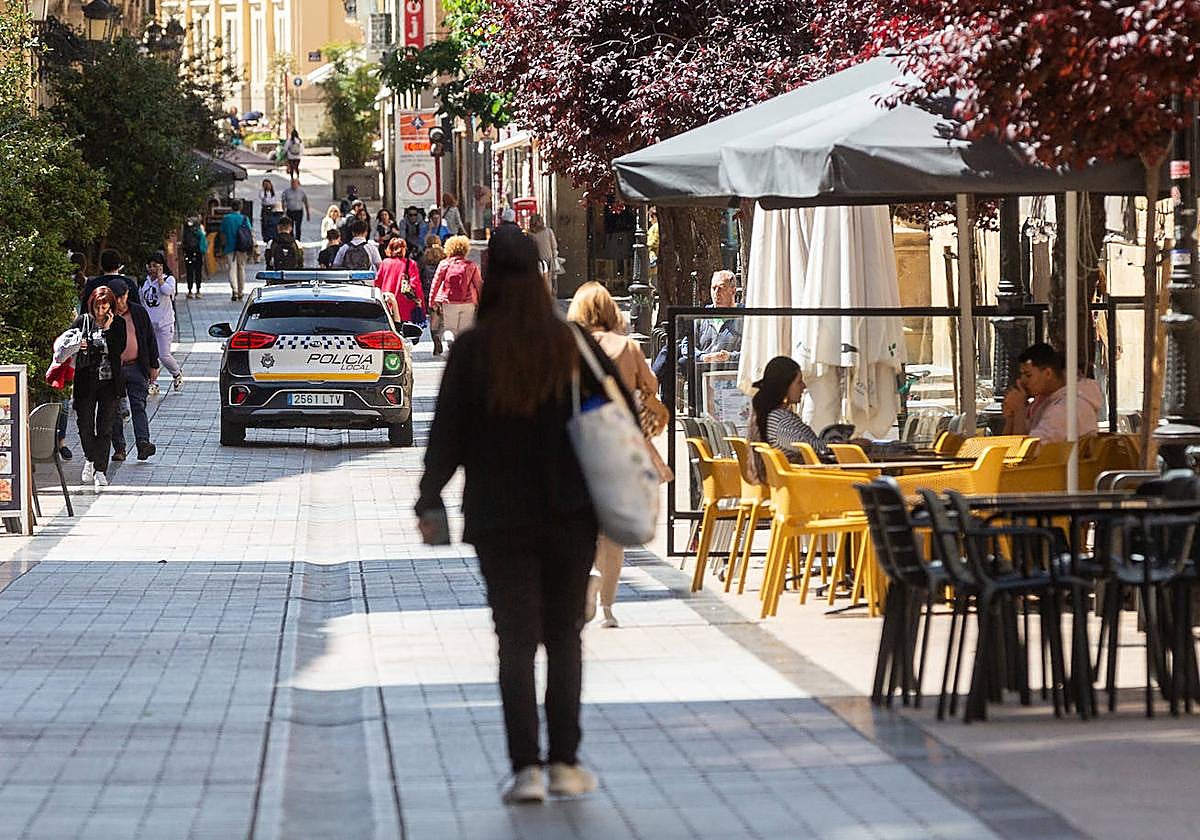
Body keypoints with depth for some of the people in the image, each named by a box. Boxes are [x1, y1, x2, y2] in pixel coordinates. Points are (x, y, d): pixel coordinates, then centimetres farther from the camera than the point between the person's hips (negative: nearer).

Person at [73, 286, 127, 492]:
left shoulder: (118, 323, 2)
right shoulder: (82, 321, 5)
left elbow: (119, 350, -8)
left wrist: (108, 329, -15)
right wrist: (78, 346, -11)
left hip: (109, 382, -1)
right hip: (85, 381, 1)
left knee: (105, 427, -2)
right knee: (84, 424, 0)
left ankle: (100, 470, 2)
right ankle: (89, 459, 27)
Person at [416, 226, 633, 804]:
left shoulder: (472, 350, -7)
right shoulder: (572, 341, -2)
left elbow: (447, 432, -9)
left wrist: (430, 501, -4)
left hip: (500, 517, -1)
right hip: (571, 514, 1)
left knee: (516, 642, 3)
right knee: (564, 637, 12)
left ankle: (527, 768, -5)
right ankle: (565, 764, 10)